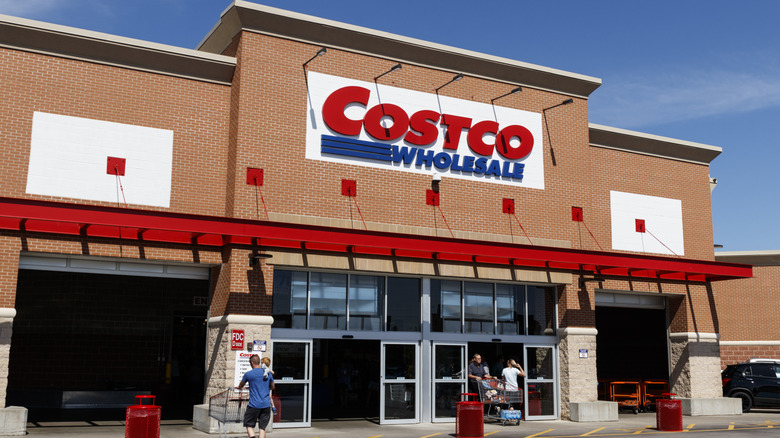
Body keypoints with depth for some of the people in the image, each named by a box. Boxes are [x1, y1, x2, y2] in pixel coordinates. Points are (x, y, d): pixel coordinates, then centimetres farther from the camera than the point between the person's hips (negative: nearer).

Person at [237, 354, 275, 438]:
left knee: (249, 425, 10)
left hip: (254, 405, -3)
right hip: (266, 405, 3)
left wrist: (240, 387, 39)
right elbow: (272, 387, 23)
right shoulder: (268, 373, 7)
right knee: (262, 427, 7)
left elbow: (240, 386, 16)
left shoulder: (248, 374, -4)